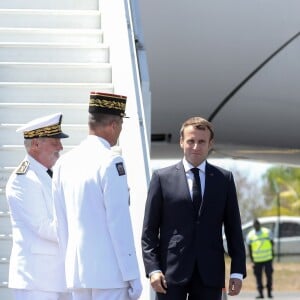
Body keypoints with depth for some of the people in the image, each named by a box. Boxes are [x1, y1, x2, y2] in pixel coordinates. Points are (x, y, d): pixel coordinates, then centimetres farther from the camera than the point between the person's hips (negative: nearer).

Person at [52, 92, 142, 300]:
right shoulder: (110, 161, -10)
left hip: (77, 270, 7)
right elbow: (120, 223, -13)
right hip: (110, 273, -7)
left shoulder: (64, 162, 10)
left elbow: (61, 222, 13)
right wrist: (133, 277, -10)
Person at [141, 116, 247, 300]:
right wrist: (153, 269, -8)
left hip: (210, 274, 2)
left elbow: (234, 228, 10)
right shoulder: (162, 178, 5)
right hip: (171, 273, -2)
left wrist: (238, 271, 3)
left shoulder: (224, 179, 10)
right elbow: (149, 231, 3)